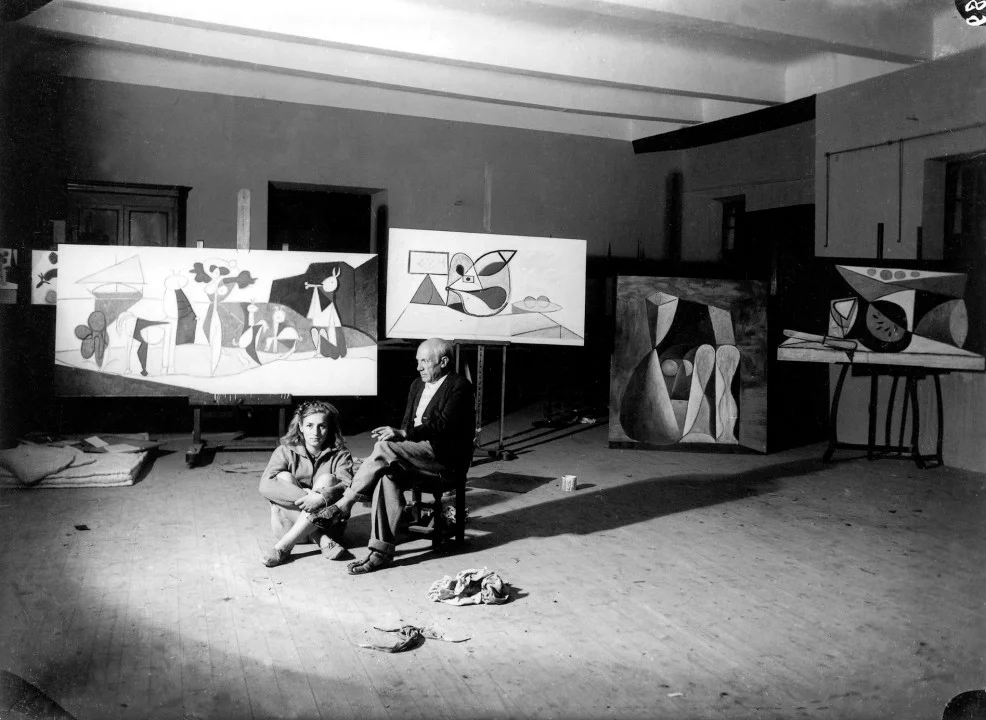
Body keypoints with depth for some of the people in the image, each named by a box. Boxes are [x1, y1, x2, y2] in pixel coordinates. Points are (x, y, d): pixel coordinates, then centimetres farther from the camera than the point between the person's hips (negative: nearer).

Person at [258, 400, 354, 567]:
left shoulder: (339, 455, 0)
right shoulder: (285, 451, -2)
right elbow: (265, 485, -19)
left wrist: (322, 497, -38)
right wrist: (304, 496, -32)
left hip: (326, 522, 0)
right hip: (291, 521, 0)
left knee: (327, 480, -23)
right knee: (283, 477, -20)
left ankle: (283, 547, -29)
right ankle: (322, 541, -28)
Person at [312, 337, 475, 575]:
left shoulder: (460, 386, -6)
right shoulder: (417, 385, 19)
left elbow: (443, 424, -18)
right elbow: (408, 422, 18)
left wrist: (403, 434, -28)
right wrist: (396, 433, -5)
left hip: (447, 456, -7)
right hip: (416, 452, 7)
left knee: (384, 448, -27)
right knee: (388, 475, -26)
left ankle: (344, 505, -15)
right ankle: (382, 551, -27)